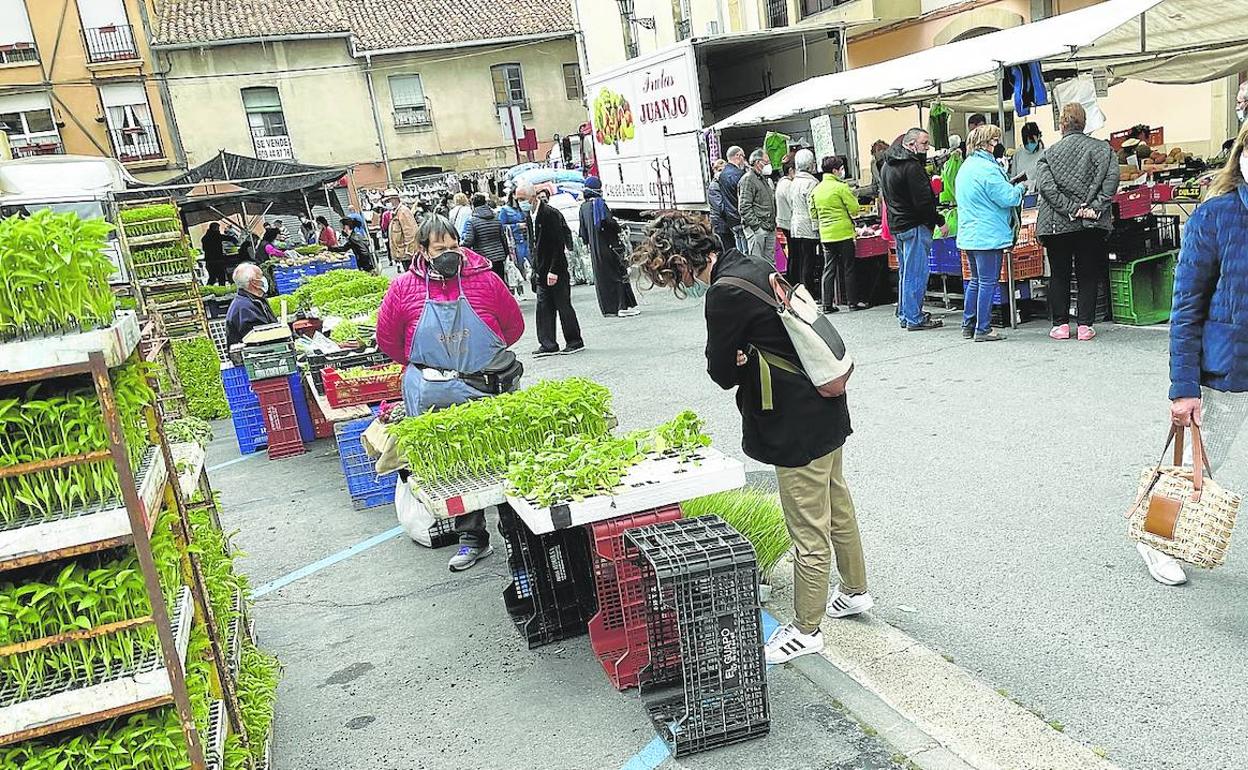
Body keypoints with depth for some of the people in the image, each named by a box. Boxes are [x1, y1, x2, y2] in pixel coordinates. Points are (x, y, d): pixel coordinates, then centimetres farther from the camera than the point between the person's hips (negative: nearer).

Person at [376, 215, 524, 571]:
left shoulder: (484, 279, -3)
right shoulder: (405, 287, -2)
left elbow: (514, 325, 8)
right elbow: (388, 339, 9)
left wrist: (485, 357, 9)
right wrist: (424, 367, 10)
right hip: (436, 396, 1)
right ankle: (472, 538, 15)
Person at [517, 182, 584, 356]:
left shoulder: (550, 214, -15)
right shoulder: (530, 216, 11)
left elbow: (559, 244, -18)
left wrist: (554, 270, -21)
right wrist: (535, 267, 12)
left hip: (557, 270, -8)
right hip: (542, 271, 8)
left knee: (563, 306, 0)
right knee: (543, 307, 4)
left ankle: (575, 342, 12)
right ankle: (548, 344, 8)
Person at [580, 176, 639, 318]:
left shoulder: (583, 206, 8)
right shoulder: (599, 203, -12)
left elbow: (583, 230, 13)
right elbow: (609, 221, -20)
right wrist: (619, 228, -1)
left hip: (594, 248, 6)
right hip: (608, 245, -6)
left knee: (601, 277, 9)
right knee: (618, 273, -1)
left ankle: (608, 309, 10)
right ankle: (624, 306, -4)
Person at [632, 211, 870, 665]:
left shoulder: (725, 293, -22)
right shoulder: (755, 268, 7)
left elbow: (722, 372, -14)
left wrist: (736, 363, 4)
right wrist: (744, 358, -5)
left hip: (799, 425, -10)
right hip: (827, 411, 10)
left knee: (808, 533, 5)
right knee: (837, 507, 25)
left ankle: (806, 630, 20)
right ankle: (854, 590, 43)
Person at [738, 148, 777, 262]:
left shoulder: (765, 180, 22)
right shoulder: (748, 179, -9)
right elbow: (744, 207, -16)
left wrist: (773, 224, 17)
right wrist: (756, 225, -20)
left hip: (770, 229, 9)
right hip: (756, 230, -9)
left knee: (770, 262, 11)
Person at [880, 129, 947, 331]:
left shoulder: (888, 164, 14)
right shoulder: (912, 166, -17)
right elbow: (923, 201, -21)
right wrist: (940, 221, -12)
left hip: (896, 223, 10)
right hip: (914, 225, -10)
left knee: (905, 271, 17)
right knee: (916, 272, -5)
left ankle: (904, 314, 23)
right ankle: (914, 319, -2)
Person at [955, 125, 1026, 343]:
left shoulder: (965, 167, 14)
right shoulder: (987, 168, -17)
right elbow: (1007, 198, -17)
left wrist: (1010, 187, 18)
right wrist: (1019, 188, 3)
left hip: (969, 235, 9)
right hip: (988, 235, -9)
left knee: (976, 280, 17)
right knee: (988, 282, -3)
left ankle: (968, 325, 20)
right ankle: (983, 329, 0)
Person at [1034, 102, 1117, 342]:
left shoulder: (1048, 154, 1)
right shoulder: (1102, 148, 2)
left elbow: (1046, 186, -11)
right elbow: (1111, 178, -10)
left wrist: (1070, 209, -11)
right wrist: (1095, 207, -11)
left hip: (1057, 223, 0)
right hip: (1092, 224, 0)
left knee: (1059, 274, 9)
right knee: (1088, 274, 8)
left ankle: (1060, 324, 10)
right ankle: (1085, 324, 7)